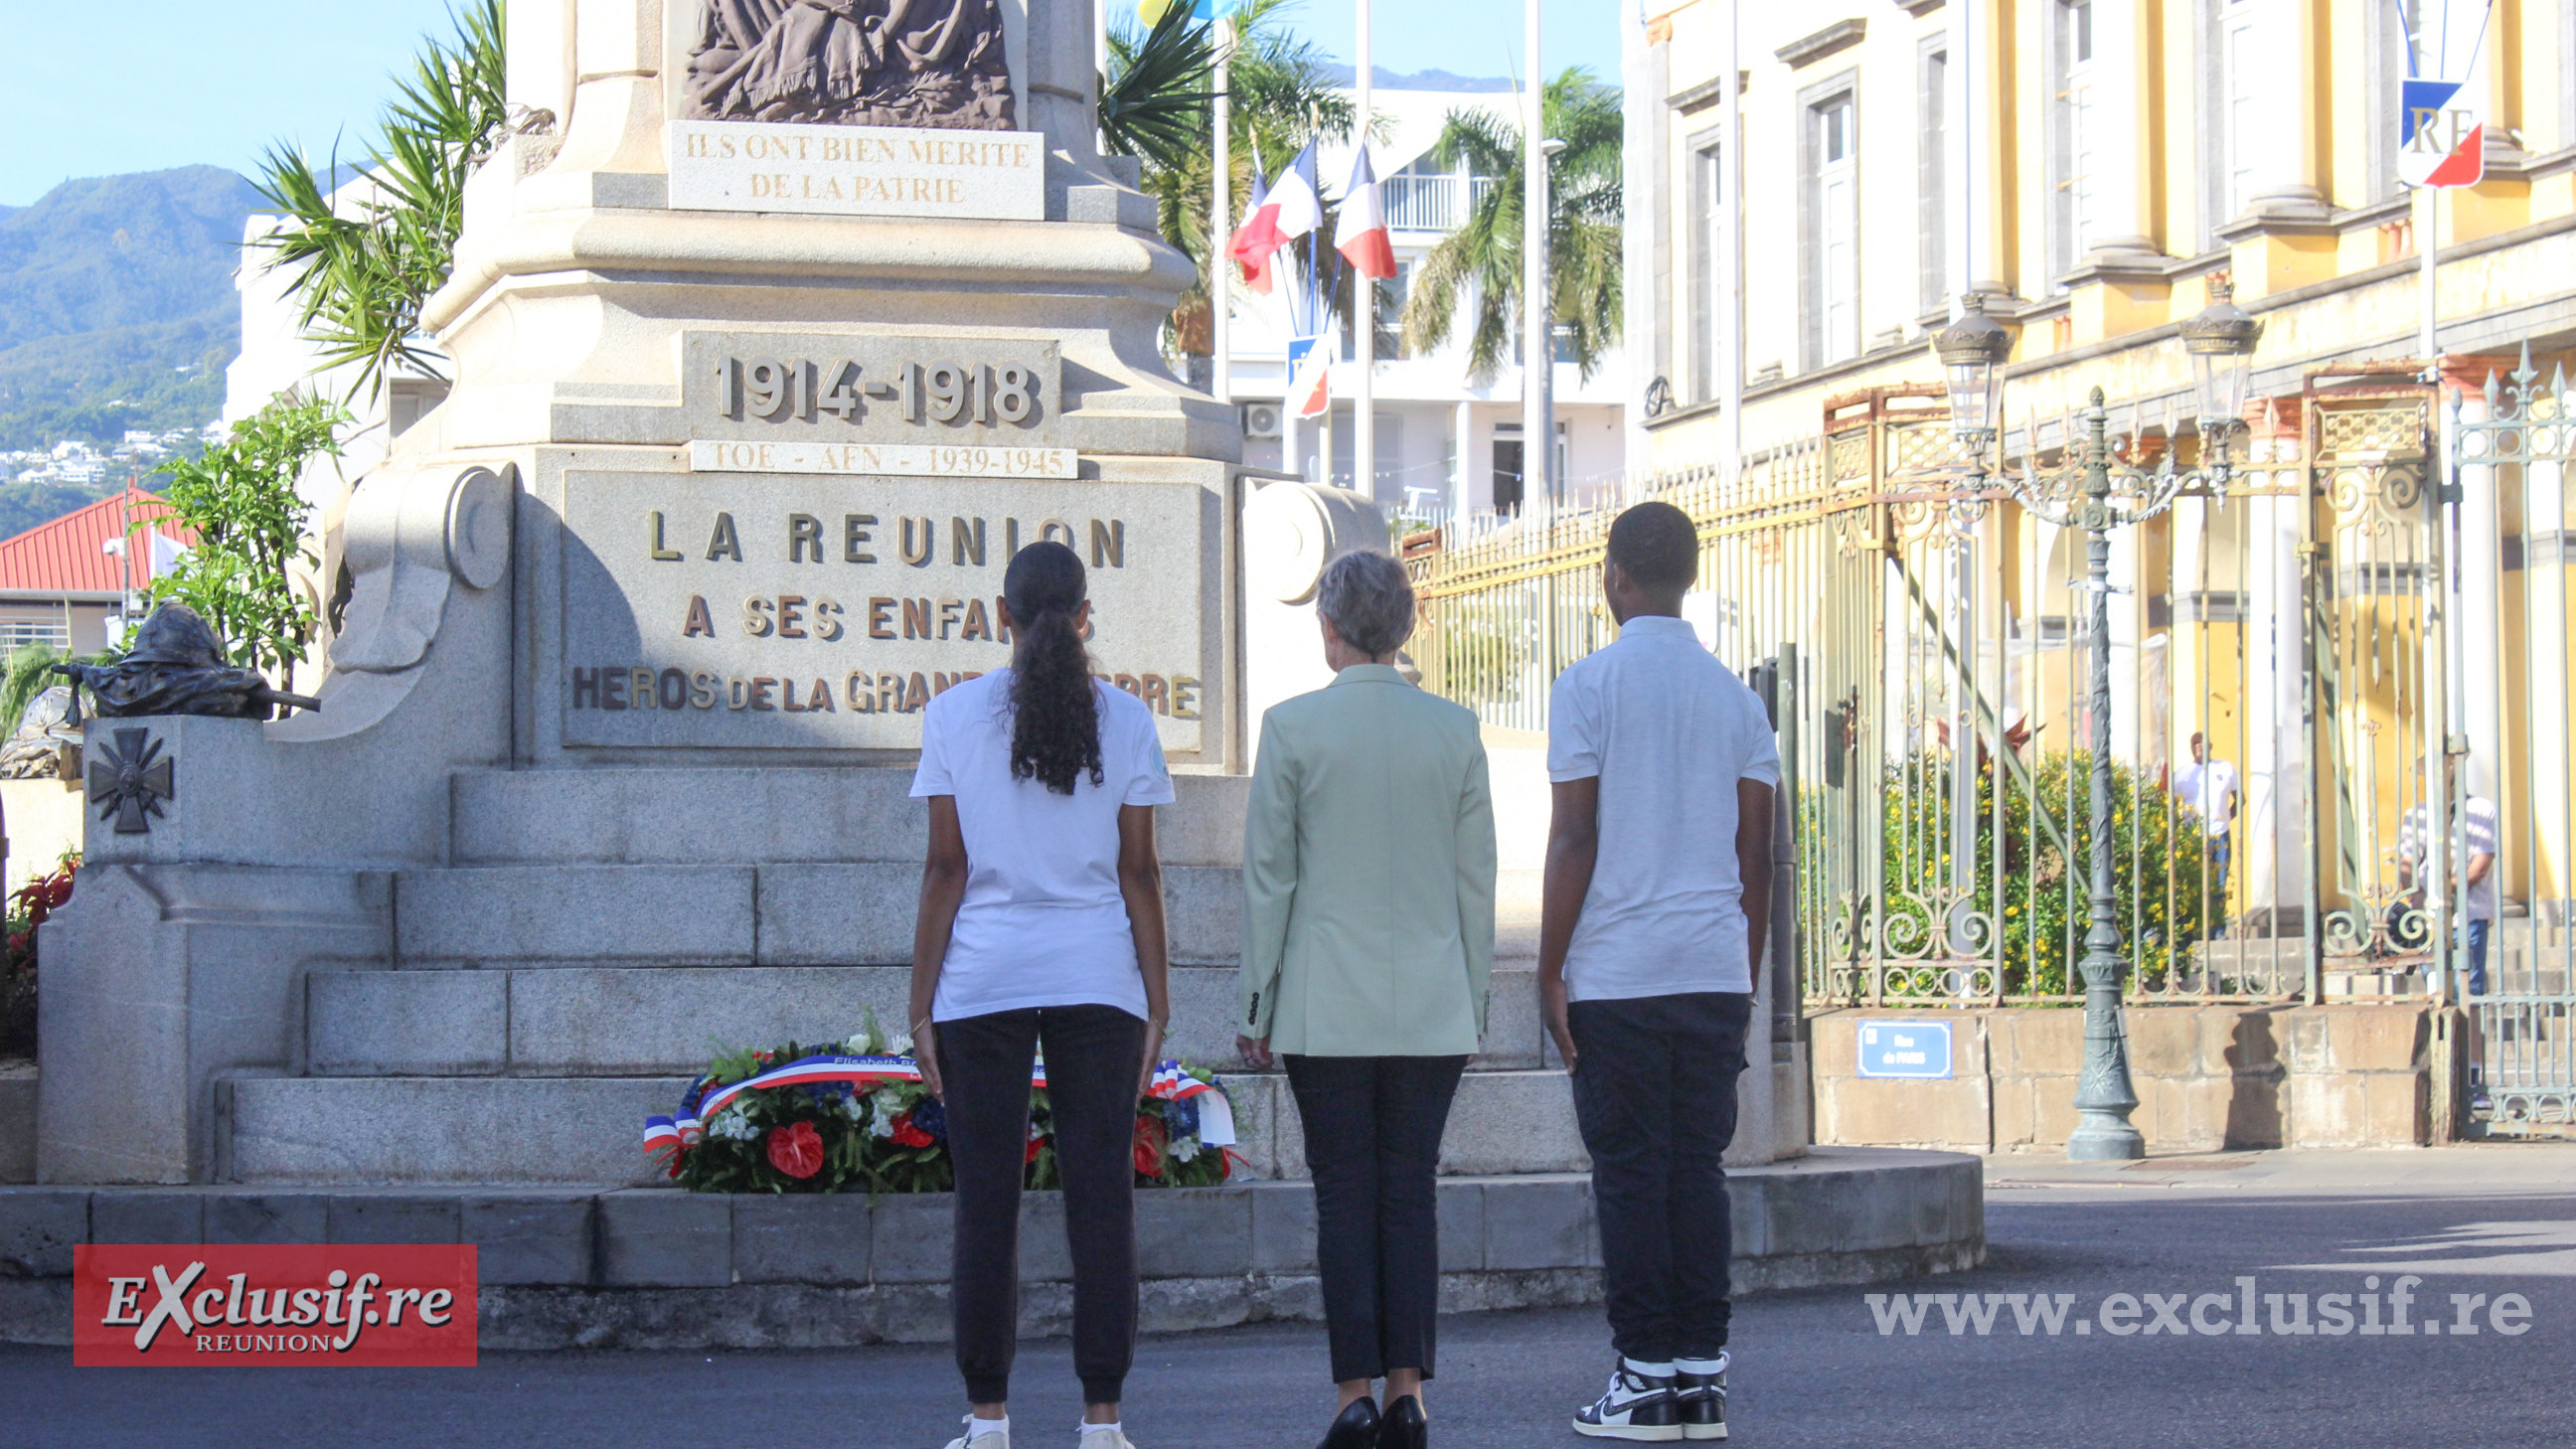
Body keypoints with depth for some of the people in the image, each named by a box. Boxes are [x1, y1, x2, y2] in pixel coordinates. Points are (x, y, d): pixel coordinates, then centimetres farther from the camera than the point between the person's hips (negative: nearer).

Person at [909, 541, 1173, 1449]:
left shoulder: (955, 716, 0)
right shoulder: (1123, 720, 3)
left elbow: (946, 870, -1)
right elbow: (1138, 872, 3)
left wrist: (920, 1004, 3)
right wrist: (1156, 1002, 8)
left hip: (982, 982, 0)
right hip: (1096, 978, 1)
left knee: (987, 1204, 4)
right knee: (1100, 1199, 3)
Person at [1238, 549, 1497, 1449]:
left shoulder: (1291, 726, -5)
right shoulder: (1455, 731, 3)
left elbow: (1268, 876, -3)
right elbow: (1476, 880, 7)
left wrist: (1260, 1003, 4)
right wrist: (1471, 998, 14)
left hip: (1327, 1005, -2)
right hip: (1432, 1006, 2)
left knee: (1345, 1197, 1)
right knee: (1411, 1194, 6)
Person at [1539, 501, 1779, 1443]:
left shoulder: (1591, 685, -4)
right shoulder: (1736, 696, 10)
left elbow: (1573, 841, -8)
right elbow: (1757, 854, 9)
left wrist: (1551, 973, -4)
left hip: (1617, 974, -4)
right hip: (1715, 973, 4)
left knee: (1630, 1172, 0)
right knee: (1698, 1169, 8)